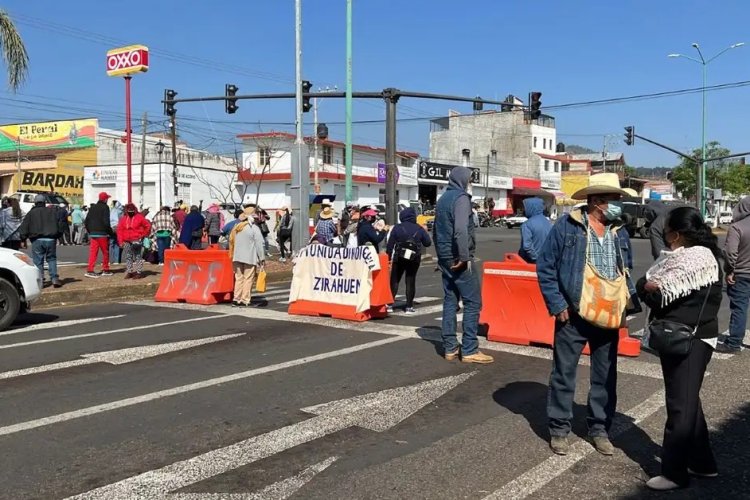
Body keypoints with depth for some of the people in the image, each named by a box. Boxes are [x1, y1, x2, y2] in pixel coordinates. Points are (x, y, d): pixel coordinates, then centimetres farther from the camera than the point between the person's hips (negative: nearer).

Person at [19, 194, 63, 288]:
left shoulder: (31, 213, 7)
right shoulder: (53, 211, 12)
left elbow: (23, 228, 4)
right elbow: (60, 225, 11)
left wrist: (23, 239, 12)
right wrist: (57, 236, 20)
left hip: (37, 240, -2)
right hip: (51, 239, 2)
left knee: (38, 261, 3)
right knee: (52, 259, 12)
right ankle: (55, 279, 1)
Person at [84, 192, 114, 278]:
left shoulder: (93, 207, 13)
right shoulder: (105, 207, -7)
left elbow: (87, 221, 13)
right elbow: (106, 222, -15)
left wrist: (90, 231, 20)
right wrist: (111, 232, -6)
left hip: (92, 233, 6)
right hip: (102, 233, -6)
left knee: (93, 252, 3)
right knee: (105, 252, 7)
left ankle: (90, 270, -5)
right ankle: (105, 270, 13)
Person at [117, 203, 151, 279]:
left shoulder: (139, 217, -2)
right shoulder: (123, 219, 8)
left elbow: (148, 226, 4)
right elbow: (120, 230, 7)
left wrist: (144, 235, 6)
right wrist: (120, 241, 1)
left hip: (137, 241, -4)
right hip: (127, 242, 4)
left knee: (138, 257, -3)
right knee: (128, 257, 9)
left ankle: (139, 272, -1)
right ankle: (129, 272, 17)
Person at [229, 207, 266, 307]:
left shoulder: (236, 227, 12)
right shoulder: (254, 228, -8)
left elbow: (232, 241, 15)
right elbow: (259, 244, -11)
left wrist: (233, 255, 22)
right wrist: (262, 258, -6)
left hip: (237, 257, 6)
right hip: (250, 257, -6)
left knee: (238, 278, 12)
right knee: (248, 279, -1)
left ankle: (236, 299, 8)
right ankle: (245, 300, -2)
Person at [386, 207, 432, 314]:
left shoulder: (397, 228, -3)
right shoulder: (419, 229, 1)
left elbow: (390, 244, -5)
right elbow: (428, 242, 5)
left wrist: (388, 257, 1)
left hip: (399, 258, -1)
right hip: (414, 259, 1)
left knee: (394, 280, 8)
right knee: (410, 281, 6)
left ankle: (390, 304, 3)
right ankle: (409, 307, 5)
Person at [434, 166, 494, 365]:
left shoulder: (443, 199, 15)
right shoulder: (461, 198, -12)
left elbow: (436, 230, 20)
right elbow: (460, 229, -26)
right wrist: (464, 256, -21)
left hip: (445, 259, 9)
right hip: (459, 259, -9)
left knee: (450, 301, 11)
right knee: (472, 302, -3)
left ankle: (450, 348, 13)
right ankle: (469, 350, -3)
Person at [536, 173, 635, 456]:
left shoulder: (620, 232, 8)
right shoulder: (567, 226, -8)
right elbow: (545, 268, -6)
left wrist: (630, 298, 7)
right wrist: (557, 305, -10)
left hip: (609, 317, 5)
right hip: (573, 316, -5)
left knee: (606, 377, 12)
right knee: (564, 375, 6)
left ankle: (599, 429, 28)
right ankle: (559, 429, 19)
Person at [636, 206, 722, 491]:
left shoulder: (698, 256, -18)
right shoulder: (678, 256, 12)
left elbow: (657, 294, -22)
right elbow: (645, 285, 9)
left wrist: (649, 287, -4)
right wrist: (649, 286, -11)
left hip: (690, 340, -10)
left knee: (681, 405, -2)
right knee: (688, 401, 18)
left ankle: (675, 473, 7)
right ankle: (702, 463, 30)